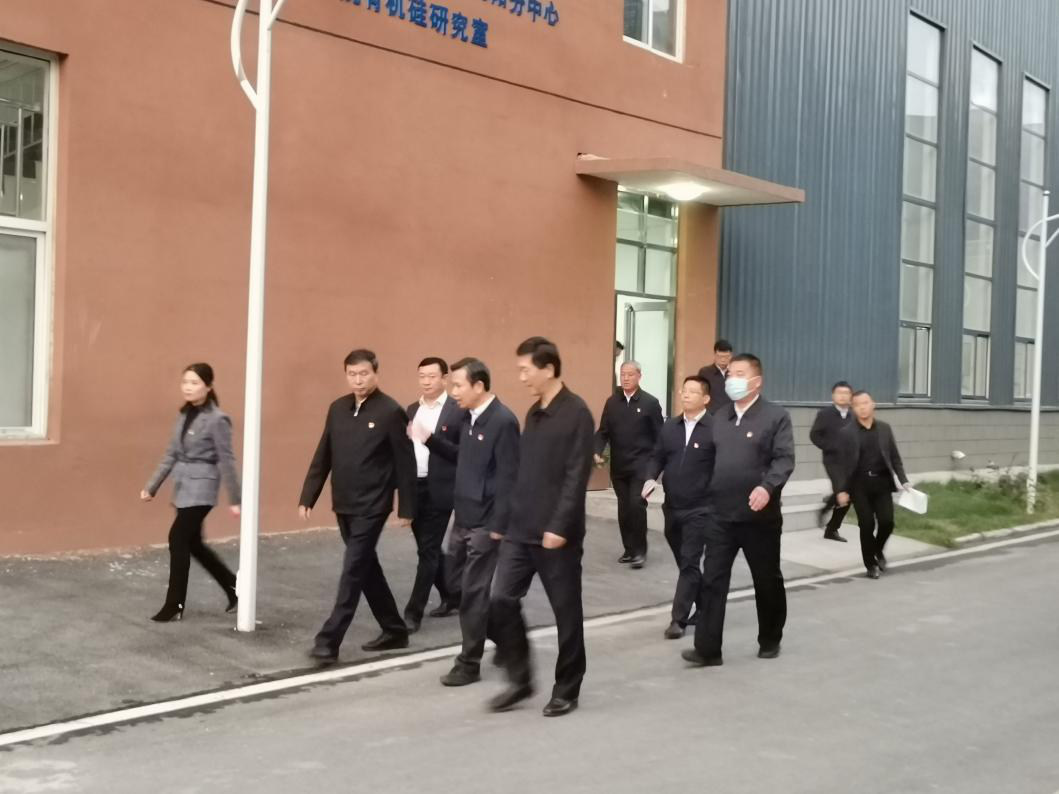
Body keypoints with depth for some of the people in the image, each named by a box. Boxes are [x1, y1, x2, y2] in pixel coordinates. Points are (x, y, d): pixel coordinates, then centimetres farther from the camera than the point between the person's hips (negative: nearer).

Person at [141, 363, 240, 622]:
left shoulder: (217, 419, -13)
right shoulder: (184, 415, 10)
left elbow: (226, 461, -12)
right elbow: (171, 455, 14)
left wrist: (234, 499, -10)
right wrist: (152, 486, 12)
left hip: (200, 488, -8)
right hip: (183, 487, 8)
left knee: (178, 540, -9)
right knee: (193, 543, 13)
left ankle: (174, 605, 4)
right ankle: (234, 587, 29)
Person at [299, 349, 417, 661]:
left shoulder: (391, 412, -11)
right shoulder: (337, 409, 7)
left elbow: (405, 464, -9)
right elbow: (322, 457, 11)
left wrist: (406, 508, -9)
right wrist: (307, 497, 7)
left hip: (372, 507, -7)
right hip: (344, 505, 7)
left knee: (353, 571, -7)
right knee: (366, 568, 14)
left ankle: (329, 640, -3)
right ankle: (394, 630, 28)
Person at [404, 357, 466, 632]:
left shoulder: (458, 412, -8)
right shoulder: (412, 410, 13)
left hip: (439, 491, -7)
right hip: (414, 488, 7)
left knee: (428, 551, -2)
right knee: (428, 549, 15)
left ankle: (413, 612, 3)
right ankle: (452, 597, 32)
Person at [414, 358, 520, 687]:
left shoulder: (503, 421, -18)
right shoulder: (468, 417, 8)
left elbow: (508, 478, -19)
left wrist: (499, 525, -19)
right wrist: (430, 439, 5)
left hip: (484, 522, -9)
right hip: (463, 517, 9)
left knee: (473, 592, 0)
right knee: (457, 584, 16)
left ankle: (469, 664, 14)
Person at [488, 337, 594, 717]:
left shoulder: (576, 413, -12)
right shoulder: (533, 413, 12)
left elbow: (576, 477, -17)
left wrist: (559, 526, -20)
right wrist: (507, 518, 13)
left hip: (557, 533, -7)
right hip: (520, 529, 7)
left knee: (566, 611, 5)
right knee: (502, 601, 1)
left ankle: (566, 690, 19)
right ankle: (520, 679, 16)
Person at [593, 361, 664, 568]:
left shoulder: (650, 403, -3)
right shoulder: (612, 402, 7)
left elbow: (659, 436, -2)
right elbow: (603, 432, 7)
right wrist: (598, 452, -10)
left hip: (641, 465, -4)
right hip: (618, 466, 4)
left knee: (636, 505, -12)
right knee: (624, 508, 8)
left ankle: (640, 551, 1)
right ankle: (629, 549, 20)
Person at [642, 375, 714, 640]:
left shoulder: (715, 429, -10)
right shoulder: (670, 427, 9)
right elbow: (657, 457, 12)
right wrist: (651, 479, -6)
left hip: (699, 510, -6)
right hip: (672, 508, 6)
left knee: (689, 563, -5)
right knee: (684, 562, 16)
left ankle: (678, 619, -1)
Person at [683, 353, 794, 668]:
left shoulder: (776, 416, -4)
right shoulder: (719, 418, 13)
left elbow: (784, 458, -14)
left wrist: (767, 487, -30)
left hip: (759, 516, -4)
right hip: (721, 515, 4)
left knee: (767, 581, 11)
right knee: (712, 581, -2)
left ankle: (770, 640, 29)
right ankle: (707, 648, 0)